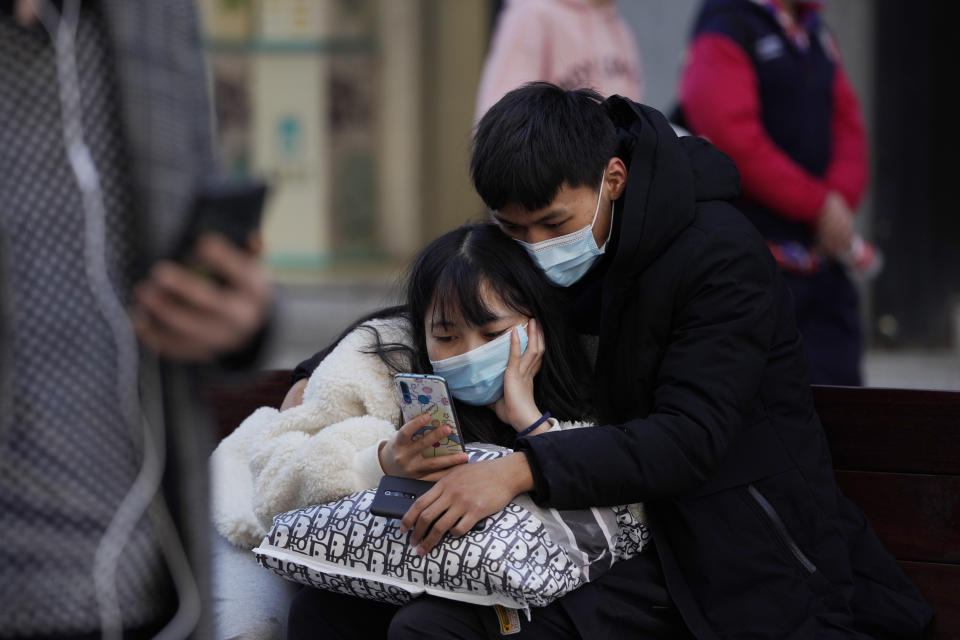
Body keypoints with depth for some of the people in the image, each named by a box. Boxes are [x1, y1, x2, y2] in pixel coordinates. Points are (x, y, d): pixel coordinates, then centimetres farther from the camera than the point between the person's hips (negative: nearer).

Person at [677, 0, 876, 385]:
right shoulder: (724, 31, -11)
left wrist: (840, 201, -7)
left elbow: (848, 124, 13)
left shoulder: (818, 35, 15)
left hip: (823, 256, 8)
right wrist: (818, 205, -17)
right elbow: (733, 137, -21)